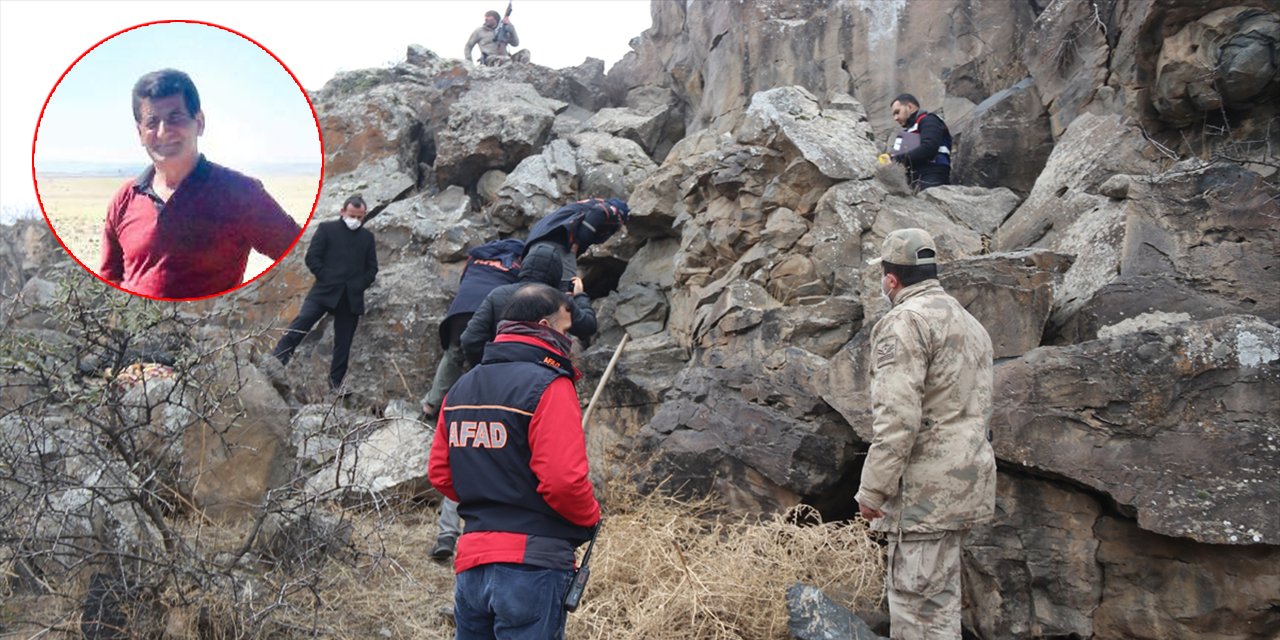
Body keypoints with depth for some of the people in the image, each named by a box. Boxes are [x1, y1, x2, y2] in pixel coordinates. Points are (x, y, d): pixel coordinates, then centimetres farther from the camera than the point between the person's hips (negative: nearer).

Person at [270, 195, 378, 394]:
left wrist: (359, 285, -1)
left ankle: (336, 382, 16)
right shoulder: (327, 229, 5)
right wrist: (327, 278, -9)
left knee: (343, 342, 6)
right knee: (299, 325, -19)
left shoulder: (367, 237, 14)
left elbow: (372, 268, 14)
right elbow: (312, 258, -1)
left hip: (351, 297, 3)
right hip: (325, 291, -3)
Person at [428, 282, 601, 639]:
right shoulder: (548, 386, -13)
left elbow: (438, 473, 12)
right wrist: (591, 516, -2)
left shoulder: (461, 388, 11)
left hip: (470, 563, 7)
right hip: (532, 565, -7)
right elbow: (563, 479, -20)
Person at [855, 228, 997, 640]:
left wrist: (872, 491, -15)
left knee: (920, 602, -6)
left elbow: (896, 418, -20)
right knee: (938, 595, 15)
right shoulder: (970, 324, 20)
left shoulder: (905, 321, -11)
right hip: (964, 478, 10)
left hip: (926, 489, -10)